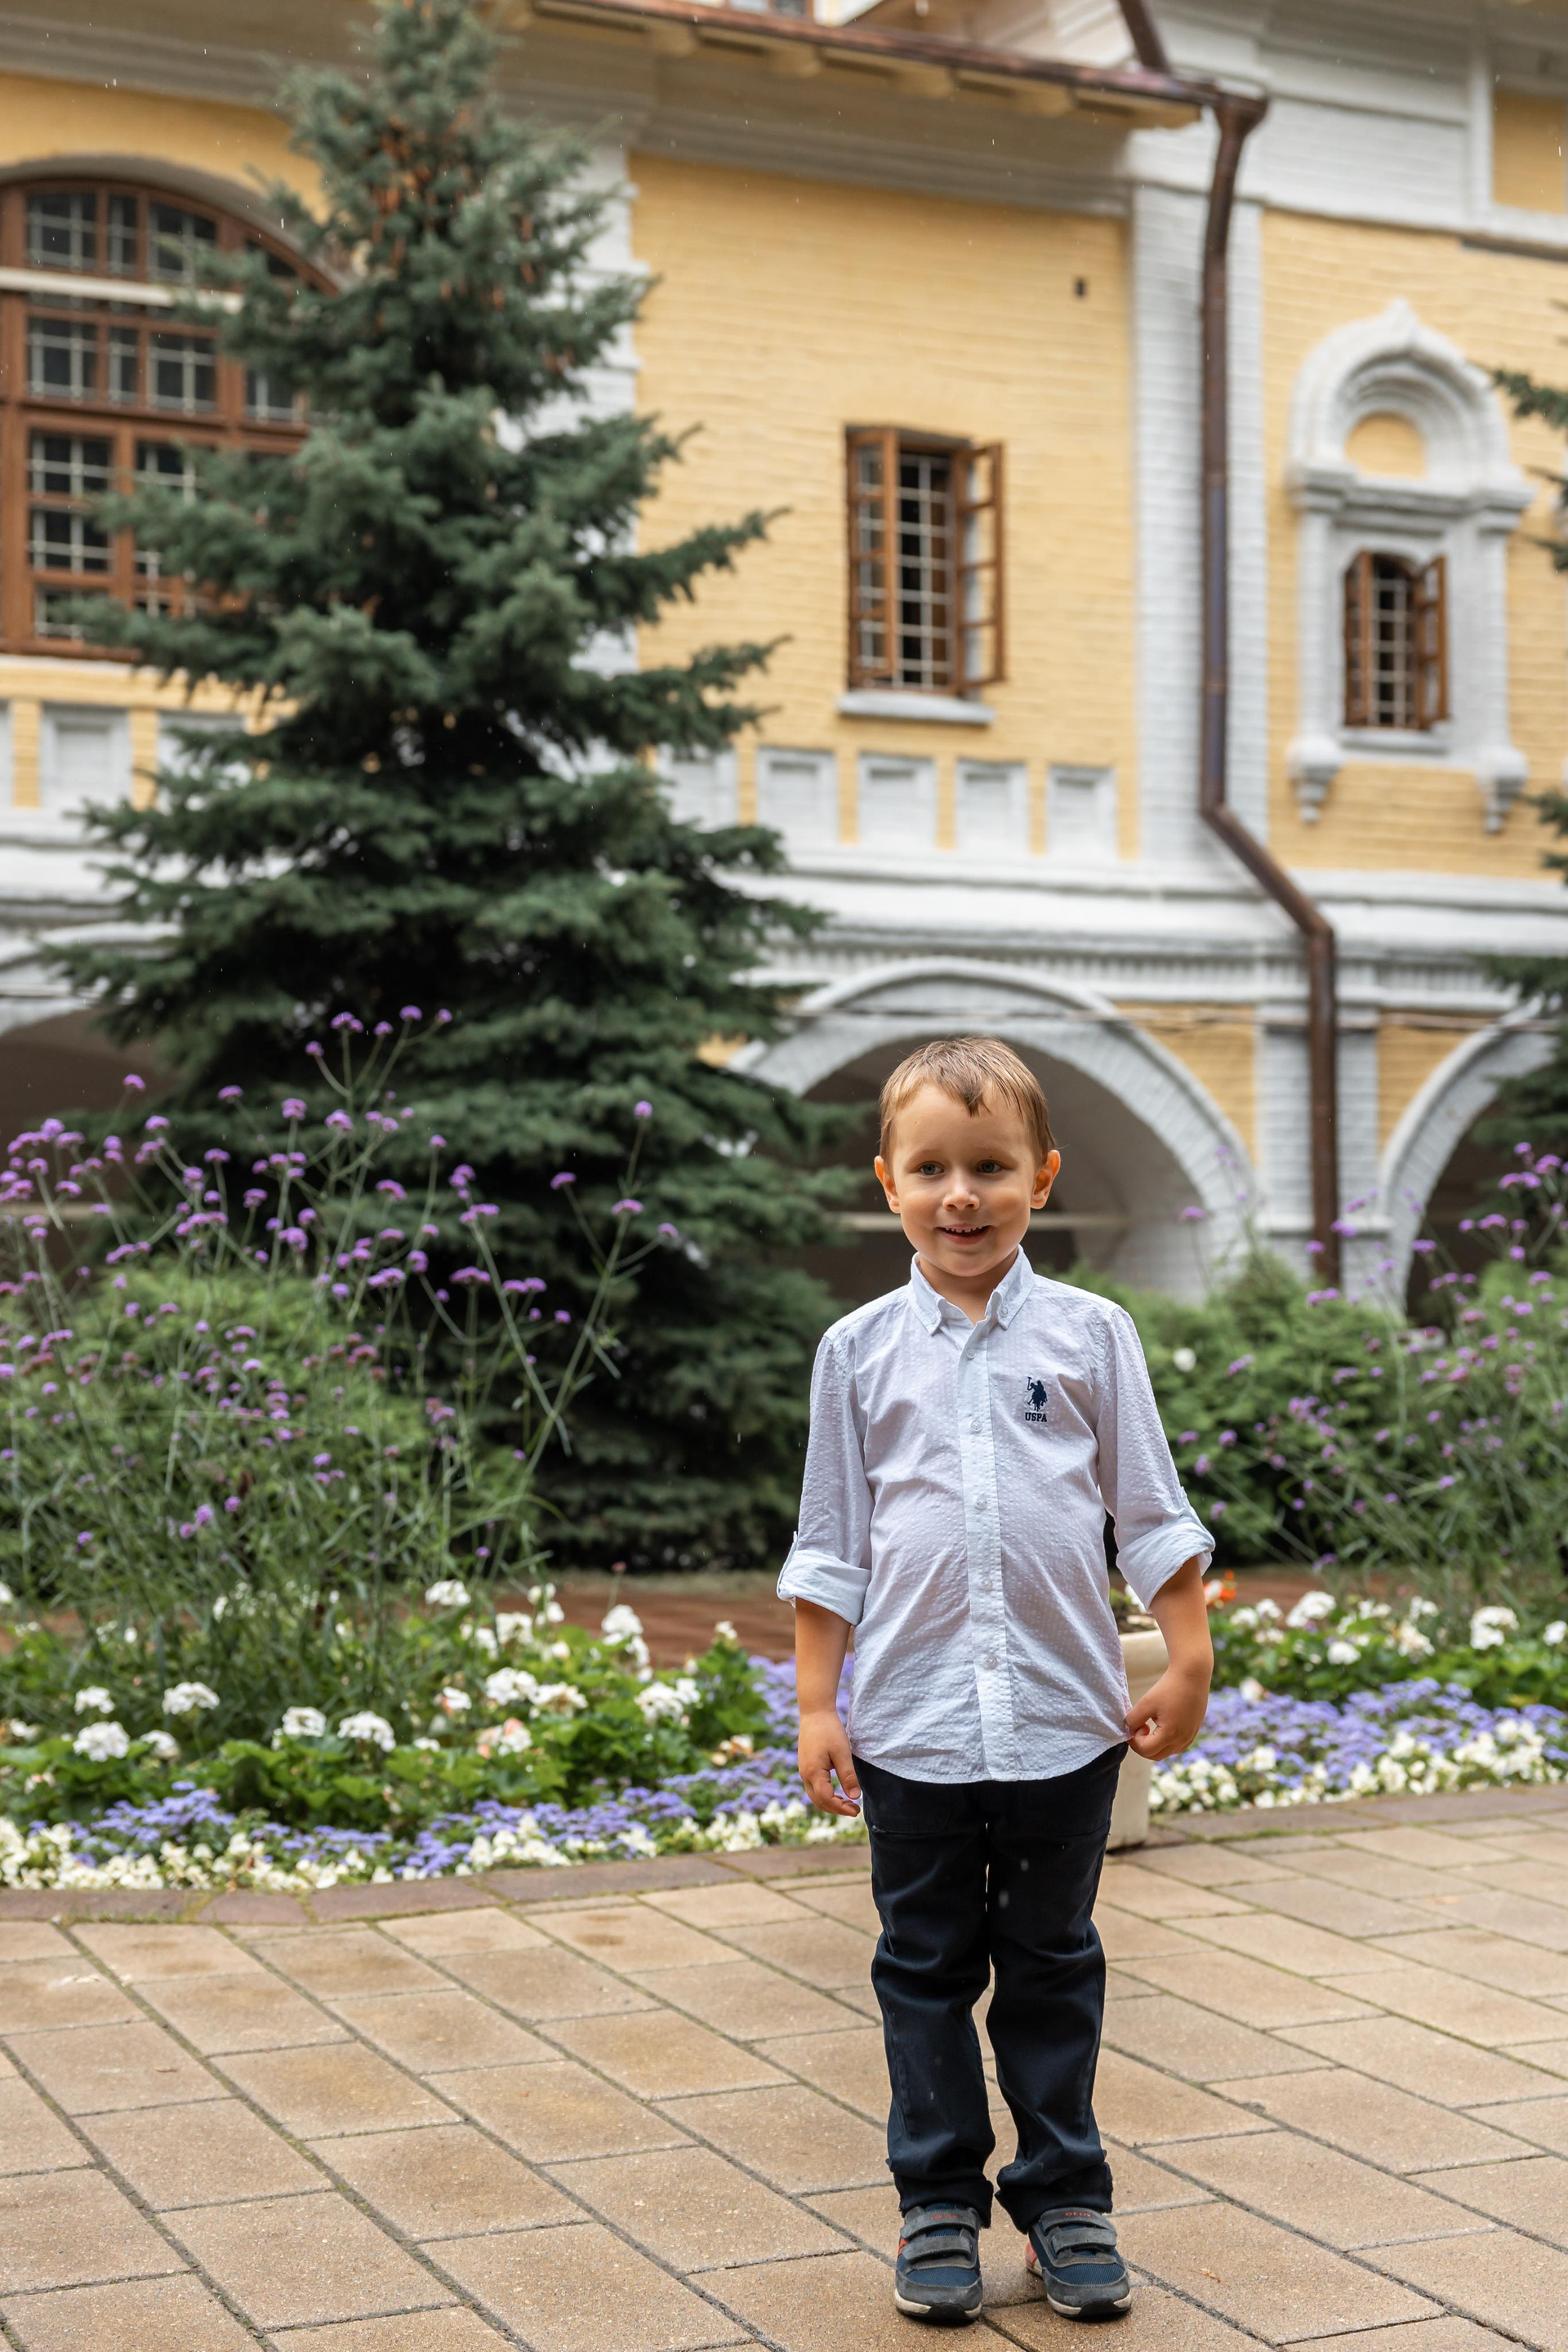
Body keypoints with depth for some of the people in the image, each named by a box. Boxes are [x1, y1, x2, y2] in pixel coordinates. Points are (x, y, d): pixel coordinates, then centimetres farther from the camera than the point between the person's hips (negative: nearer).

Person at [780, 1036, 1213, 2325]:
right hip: (911, 1722, 0)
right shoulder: (860, 1349, 0)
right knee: (927, 1967, 10)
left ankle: (1065, 2194, 24)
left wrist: (1189, 1660, 2)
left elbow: (1152, 1515, 5)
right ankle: (940, 2199, 23)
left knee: (1052, 1964, 11)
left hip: (1065, 1718, 0)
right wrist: (816, 1705, 2)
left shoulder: (1091, 1334, 0)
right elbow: (829, 1544, 4)